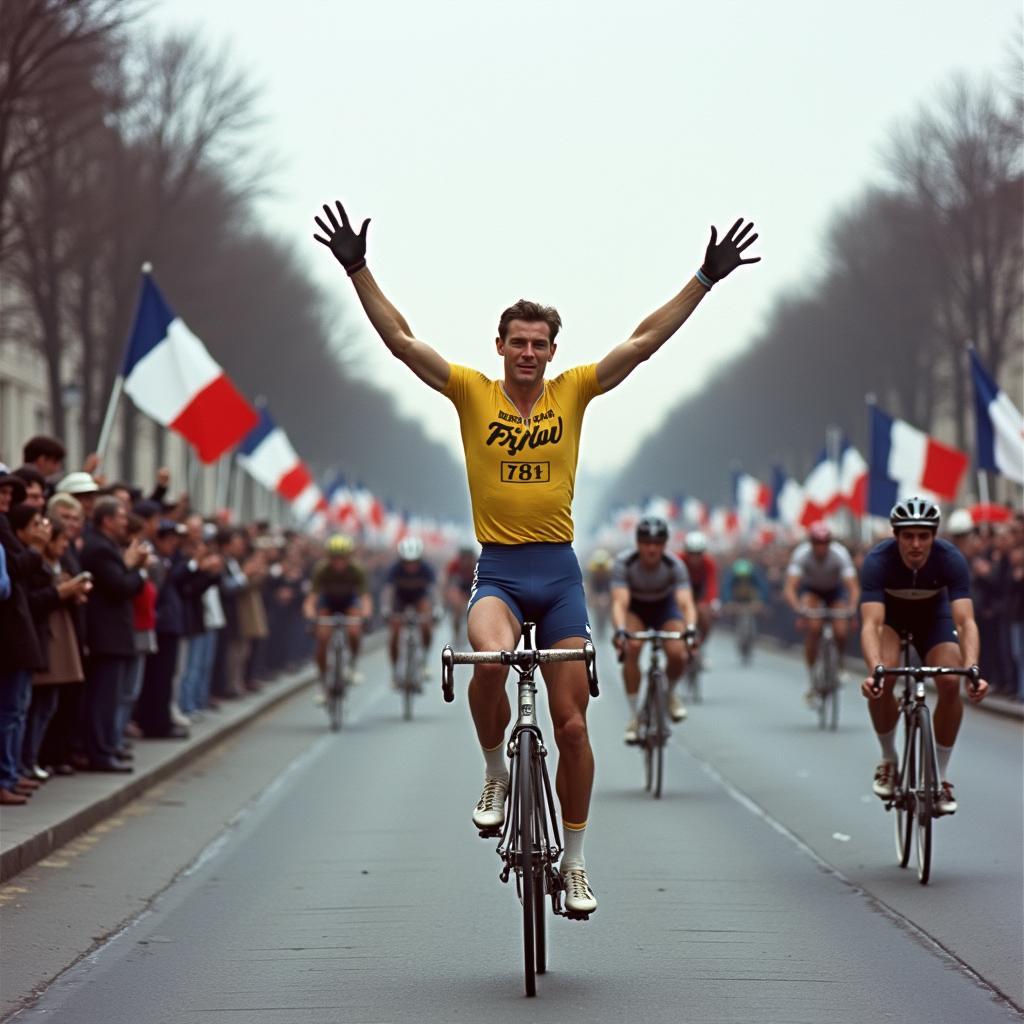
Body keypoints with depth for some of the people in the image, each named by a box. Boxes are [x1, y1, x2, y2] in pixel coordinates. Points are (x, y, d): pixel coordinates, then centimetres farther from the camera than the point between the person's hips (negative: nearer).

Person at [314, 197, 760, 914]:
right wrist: (357, 269, -10)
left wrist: (707, 279, 0)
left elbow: (644, 341, 4)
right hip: (498, 569, -2)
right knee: (491, 657, -34)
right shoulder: (472, 393, 2)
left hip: (560, 571, 2)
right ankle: (496, 774, -6)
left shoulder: (574, 392, 5)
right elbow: (401, 339, -3)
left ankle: (574, 863, 15)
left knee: (572, 724, 2)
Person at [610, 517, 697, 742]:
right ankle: (633, 714, -18)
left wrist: (691, 629, -58)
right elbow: (619, 602, -39)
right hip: (634, 608, 0)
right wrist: (619, 631, -58)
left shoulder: (674, 566, -29)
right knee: (631, 648, -30)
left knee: (678, 653, -26)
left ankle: (671, 692, 9)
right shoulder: (624, 563, -30)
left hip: (665, 607, 0)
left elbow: (686, 602, -39)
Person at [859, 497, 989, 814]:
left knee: (951, 682, -22)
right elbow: (871, 623, -44)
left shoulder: (952, 560, -33)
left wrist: (972, 669, -57)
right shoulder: (878, 561, -35)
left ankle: (940, 776, -5)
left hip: (932, 612, 1)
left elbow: (966, 621, -40)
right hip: (888, 611, -1)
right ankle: (888, 759, -1)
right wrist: (874, 669, -63)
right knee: (884, 680, -28)